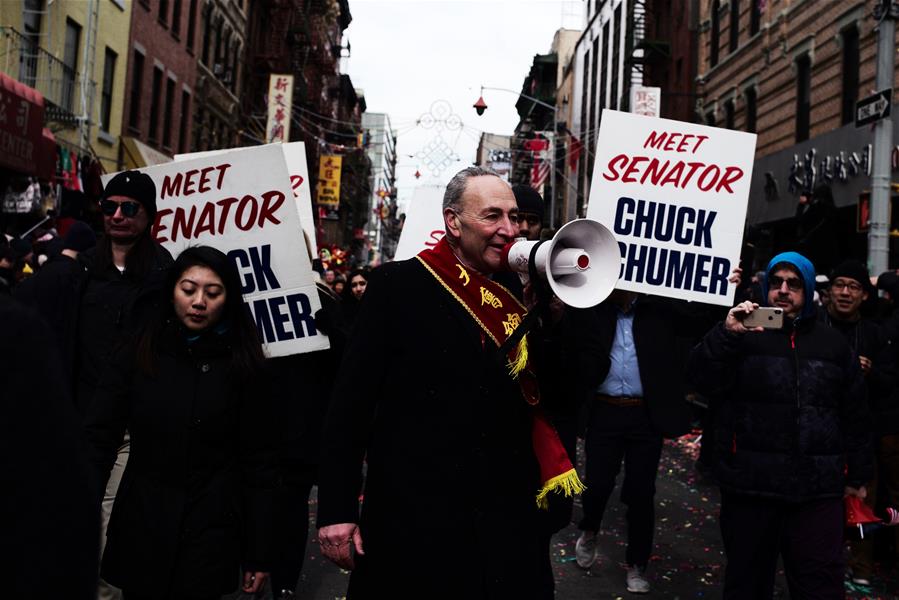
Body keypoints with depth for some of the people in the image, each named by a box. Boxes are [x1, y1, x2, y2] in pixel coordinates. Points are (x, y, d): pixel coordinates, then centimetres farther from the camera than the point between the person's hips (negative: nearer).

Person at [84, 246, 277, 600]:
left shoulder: (243, 366, -4)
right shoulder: (136, 356, -1)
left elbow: (258, 461, -2)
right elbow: (98, 439, -6)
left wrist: (258, 553, -3)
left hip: (211, 532, -1)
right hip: (142, 527, 2)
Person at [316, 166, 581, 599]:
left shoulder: (521, 294, 7)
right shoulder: (399, 285, -6)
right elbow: (351, 401, -7)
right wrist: (337, 510, -11)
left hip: (506, 520, 4)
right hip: (413, 520, -4)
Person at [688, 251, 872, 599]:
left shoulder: (834, 345, 13)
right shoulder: (744, 337, 4)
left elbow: (855, 416, 17)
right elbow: (702, 380, -12)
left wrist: (858, 475, 16)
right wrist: (727, 334, -26)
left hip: (818, 490, 1)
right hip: (750, 484, -1)